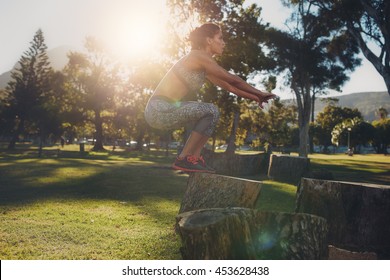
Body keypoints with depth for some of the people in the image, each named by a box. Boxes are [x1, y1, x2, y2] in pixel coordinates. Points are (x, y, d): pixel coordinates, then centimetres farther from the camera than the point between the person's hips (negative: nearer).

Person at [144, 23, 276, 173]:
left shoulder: (204, 67, 17)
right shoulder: (198, 56, -10)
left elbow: (228, 86, 21)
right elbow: (233, 80, -9)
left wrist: (254, 97, 15)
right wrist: (259, 93, 1)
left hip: (165, 109, 10)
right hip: (159, 109, -10)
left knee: (208, 114, 16)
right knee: (211, 112, -17)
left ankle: (194, 157, 9)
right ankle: (183, 159, -10)